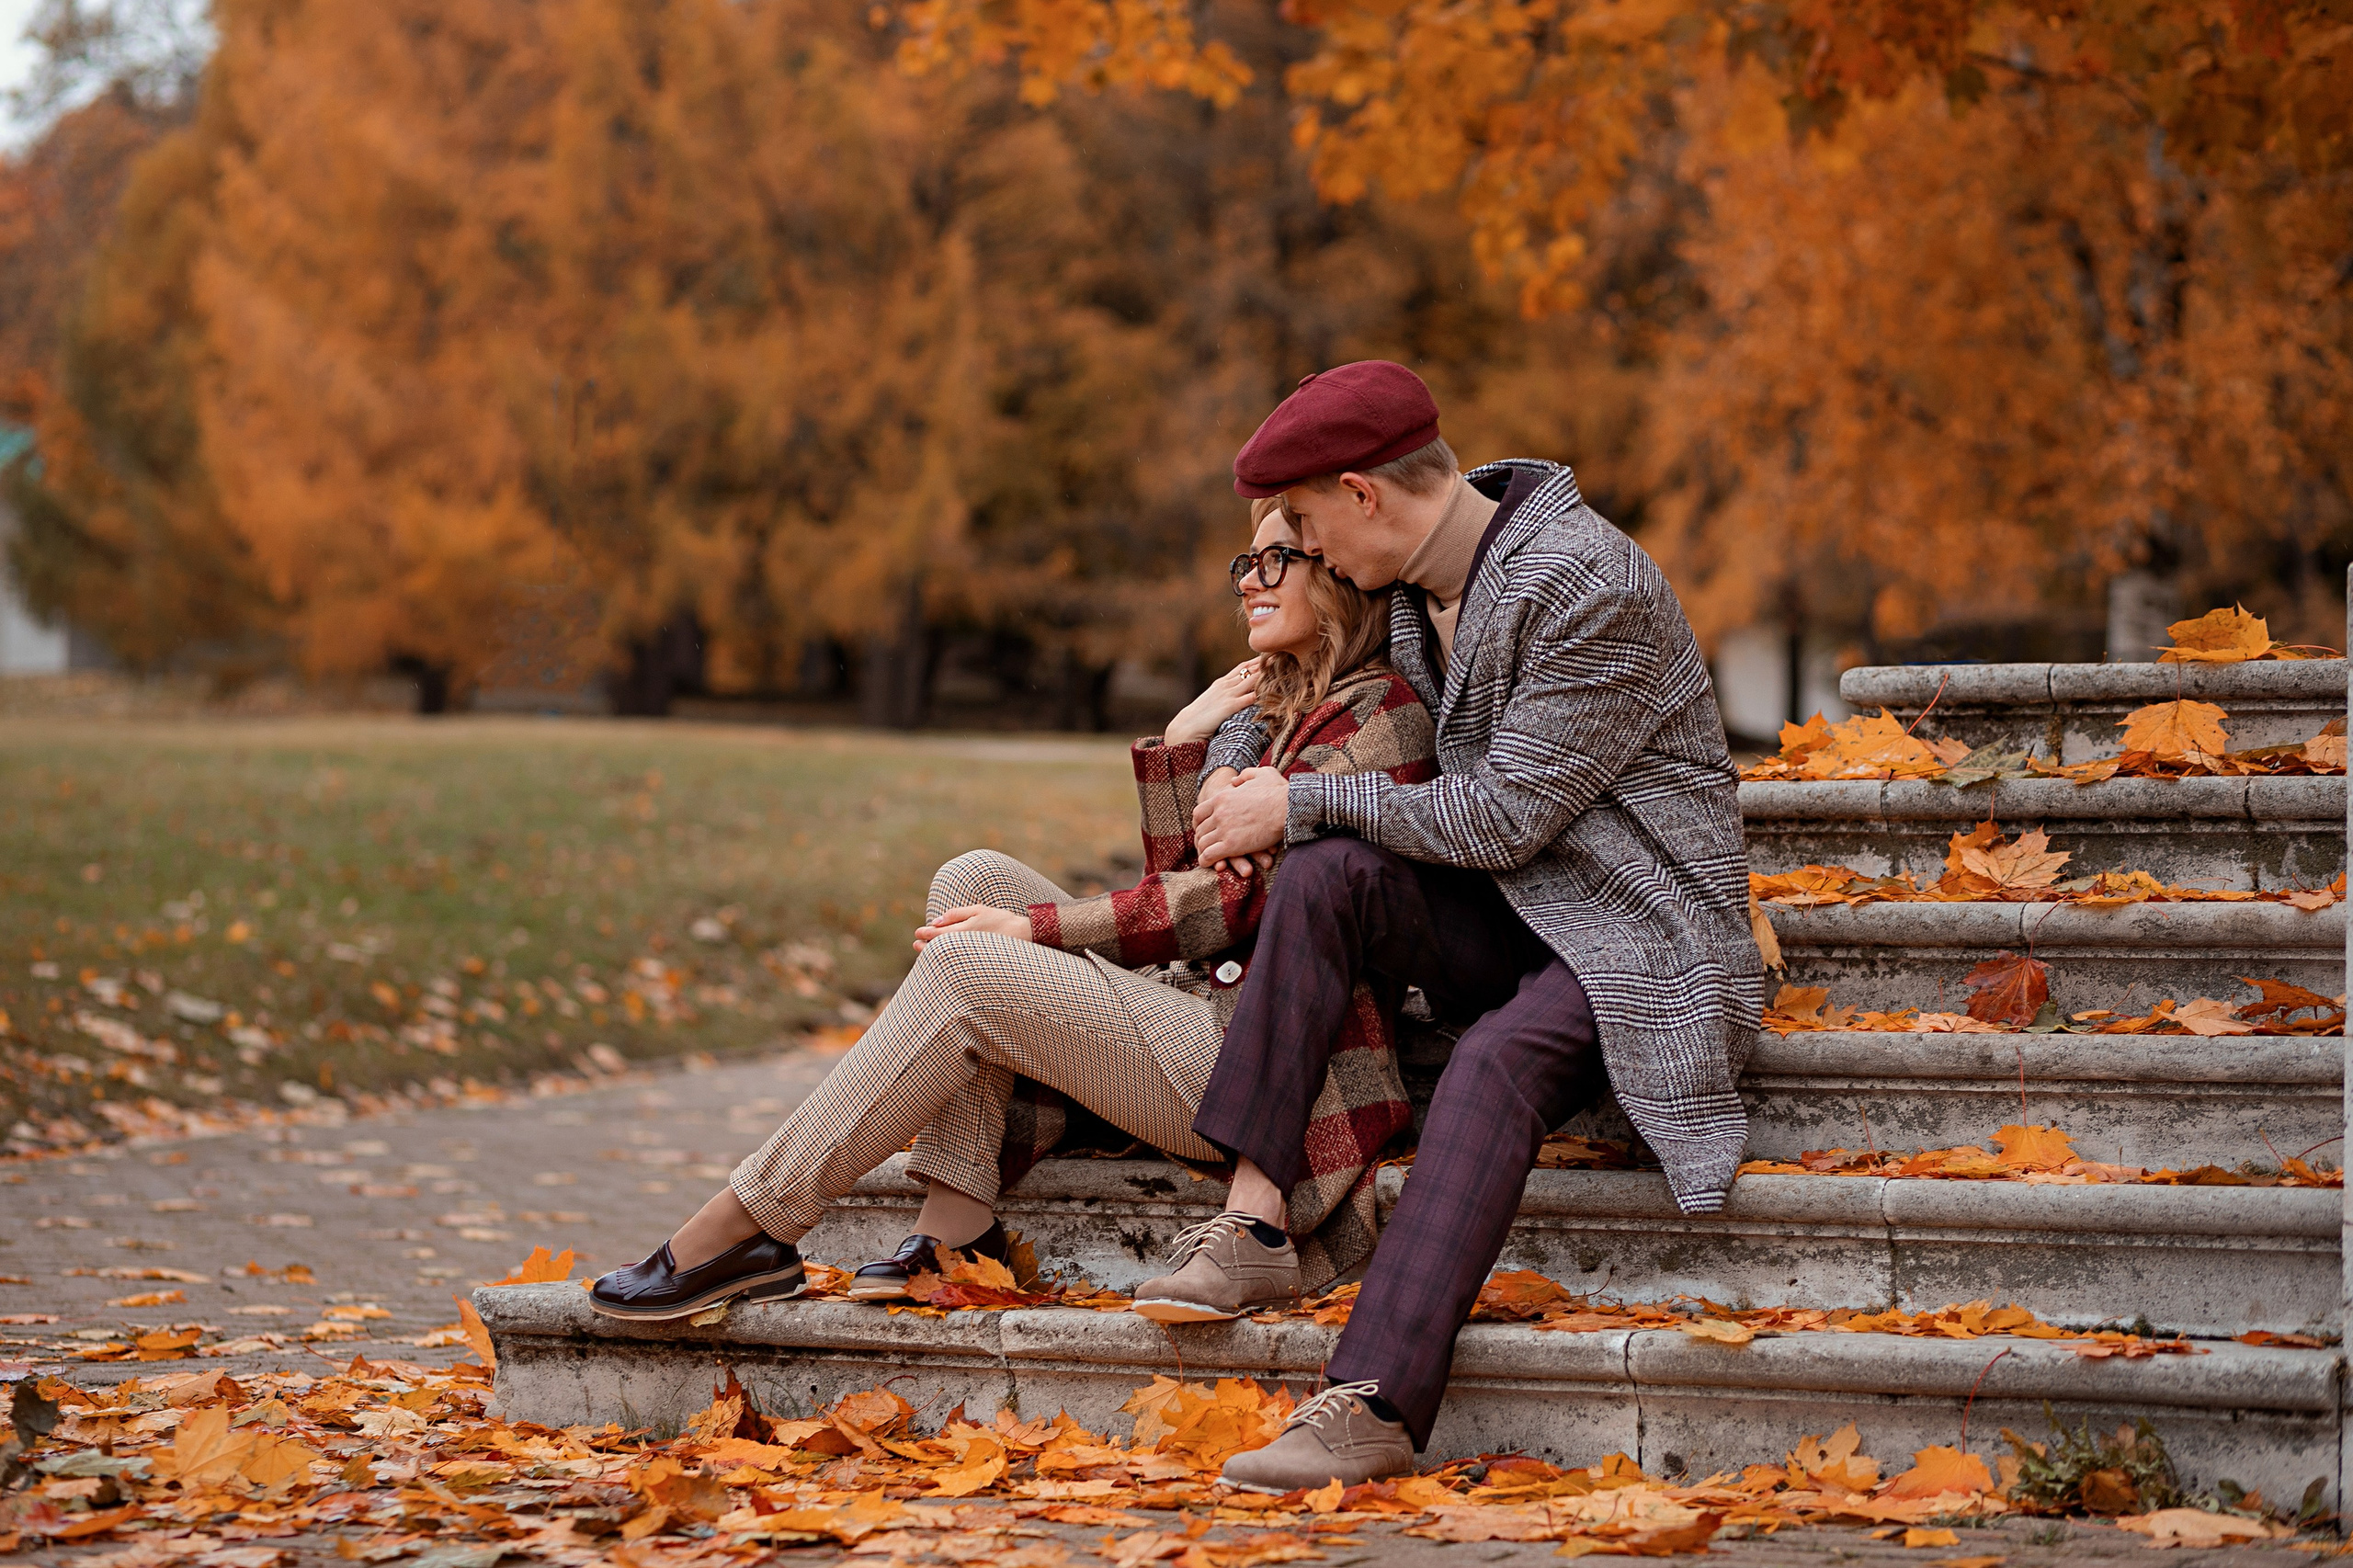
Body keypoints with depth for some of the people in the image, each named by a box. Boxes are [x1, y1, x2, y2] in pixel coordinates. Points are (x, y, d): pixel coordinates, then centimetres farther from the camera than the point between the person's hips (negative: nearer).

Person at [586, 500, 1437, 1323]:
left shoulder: (1379, 716, -7)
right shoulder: (1276, 714, 23)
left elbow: (1251, 898, -14)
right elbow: (1183, 883, 15)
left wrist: (1037, 928, -11)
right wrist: (1180, 747, 1)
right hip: (1197, 1009, 9)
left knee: (963, 967, -18)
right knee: (975, 877, -2)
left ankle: (744, 1229, -15)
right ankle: (956, 1226, -12)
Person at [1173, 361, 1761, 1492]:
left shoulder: (1590, 590, -20)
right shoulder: (1414, 586, 7)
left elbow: (1502, 815, -21)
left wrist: (1301, 802, -13)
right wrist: (1232, 766, 8)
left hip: (1633, 931, -8)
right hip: (1503, 920, 8)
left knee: (1498, 1061, -35)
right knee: (1327, 872, -20)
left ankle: (1372, 1407, -46)